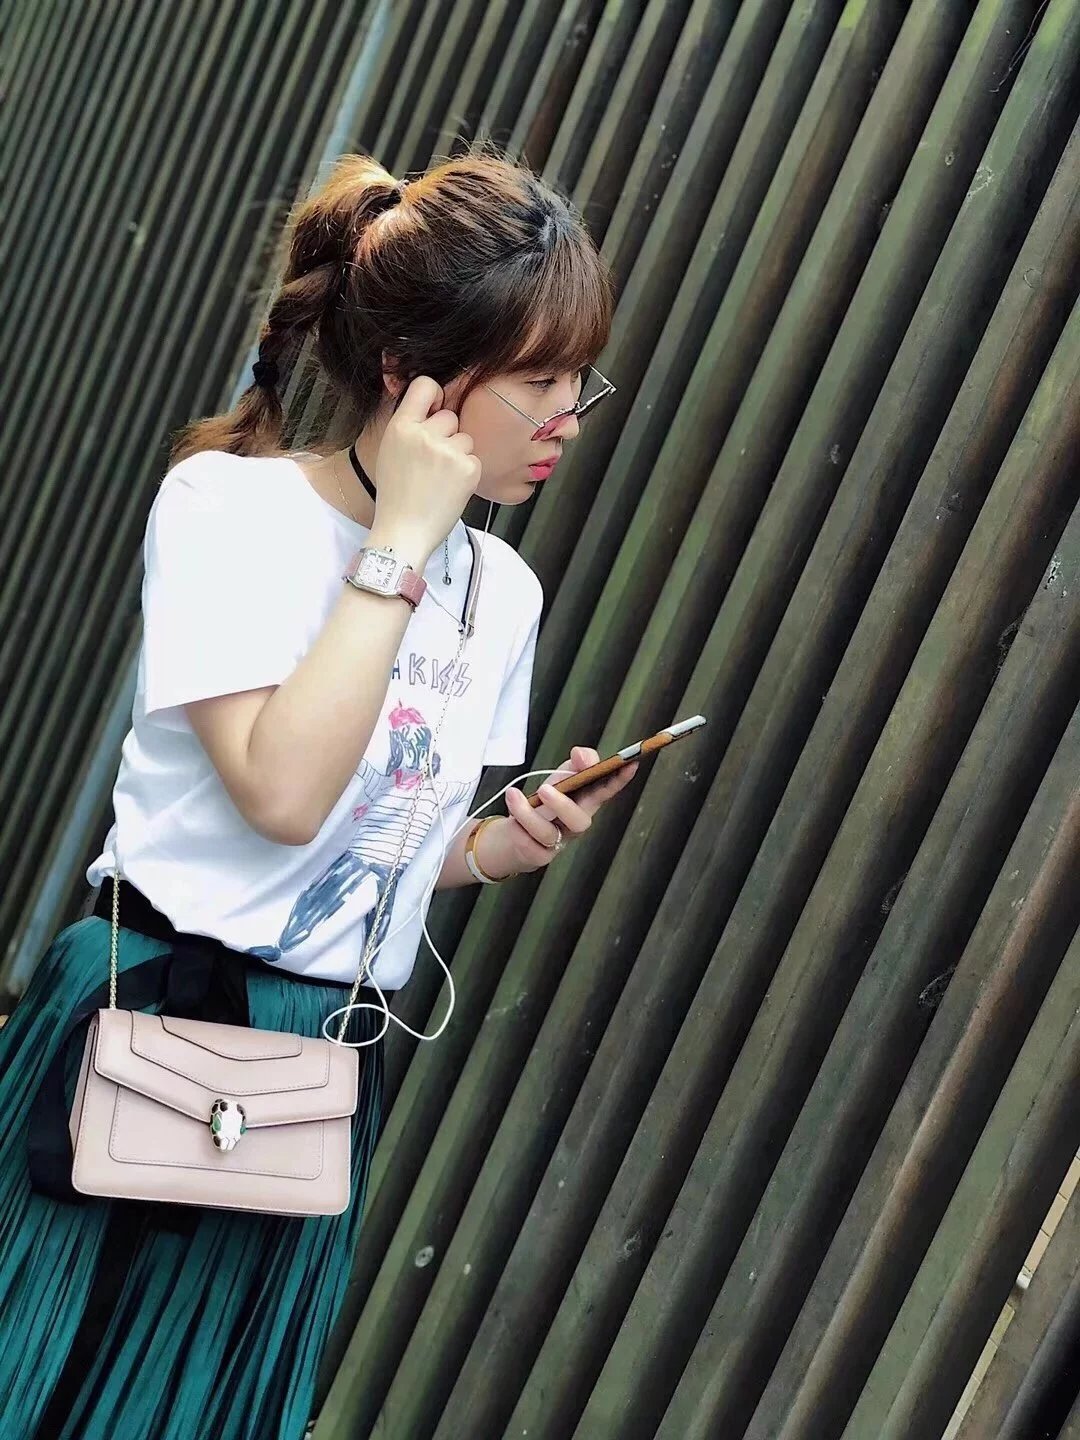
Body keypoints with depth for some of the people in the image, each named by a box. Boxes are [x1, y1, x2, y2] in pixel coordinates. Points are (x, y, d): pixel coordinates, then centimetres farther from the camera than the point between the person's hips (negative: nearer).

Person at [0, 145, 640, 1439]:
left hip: (328, 1071, 6)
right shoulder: (229, 503, -12)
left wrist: (511, 845, -4)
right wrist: (403, 540, -20)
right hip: (151, 1025, -5)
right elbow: (284, 793, -25)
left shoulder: (501, 591, 6)